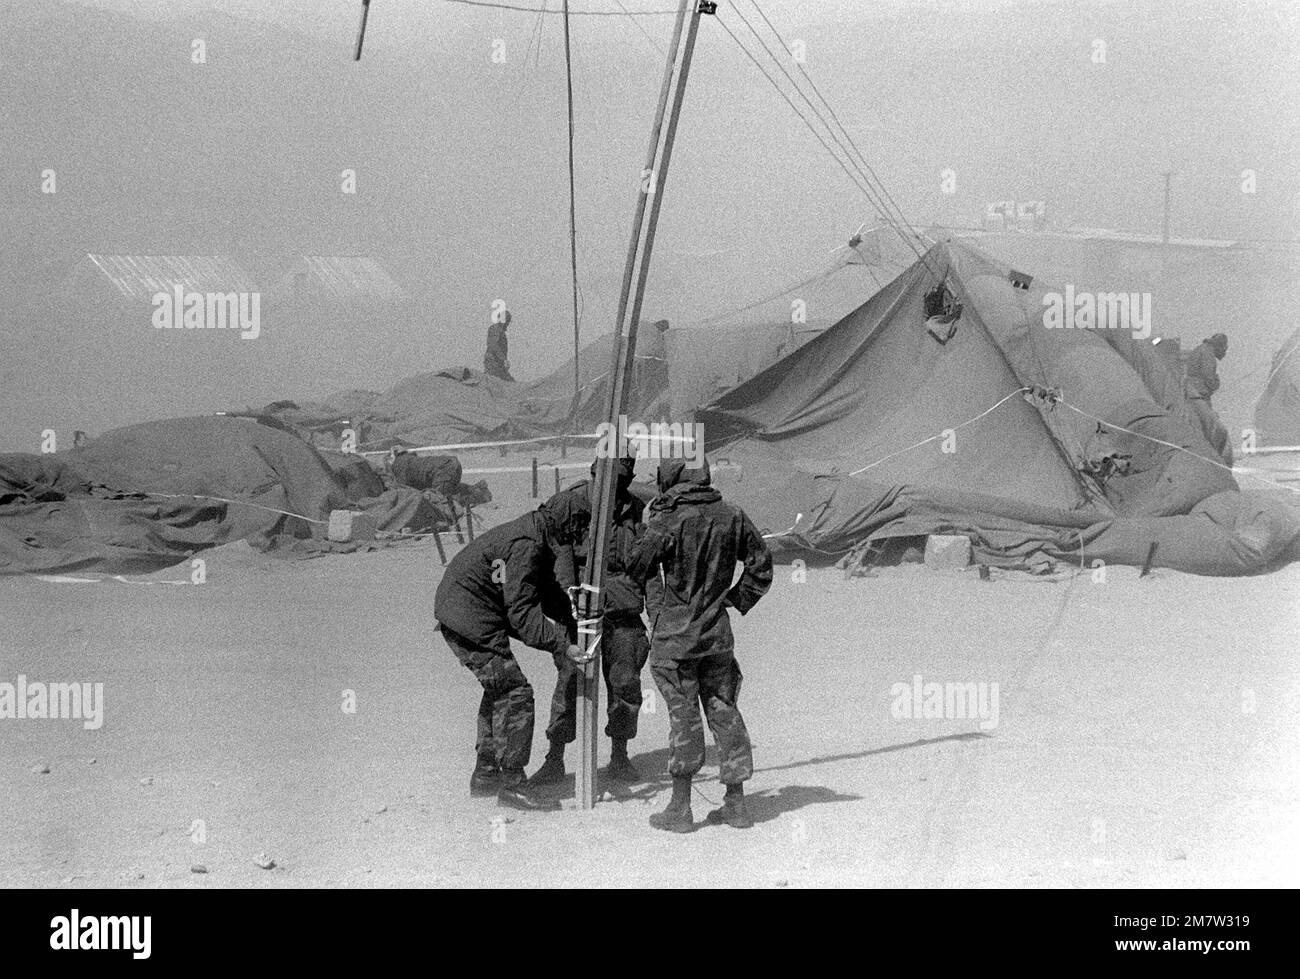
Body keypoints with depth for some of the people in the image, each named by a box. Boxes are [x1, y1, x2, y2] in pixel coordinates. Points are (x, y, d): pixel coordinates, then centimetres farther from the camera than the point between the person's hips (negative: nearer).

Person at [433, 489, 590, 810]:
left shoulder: (536, 539, 10)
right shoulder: (526, 546, -23)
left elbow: (546, 591, 17)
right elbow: (522, 612, -26)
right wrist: (563, 643, -28)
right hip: (470, 619, -11)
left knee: (499, 689, 20)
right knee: (514, 691, -11)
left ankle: (486, 774, 29)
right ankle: (512, 783, -9)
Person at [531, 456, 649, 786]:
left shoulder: (638, 512, 10)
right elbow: (560, 555, -10)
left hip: (623, 611, 3)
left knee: (625, 682, 0)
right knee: (570, 679, -9)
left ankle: (619, 756, 16)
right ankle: (555, 759, -1)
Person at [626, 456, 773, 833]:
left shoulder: (667, 522, -16)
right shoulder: (731, 516, 1)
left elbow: (635, 568, -7)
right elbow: (761, 565, 9)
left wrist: (649, 526, 6)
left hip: (675, 634, -5)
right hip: (718, 633, 5)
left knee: (683, 715, 1)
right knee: (724, 711, 12)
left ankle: (680, 808, 7)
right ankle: (736, 804, 17)